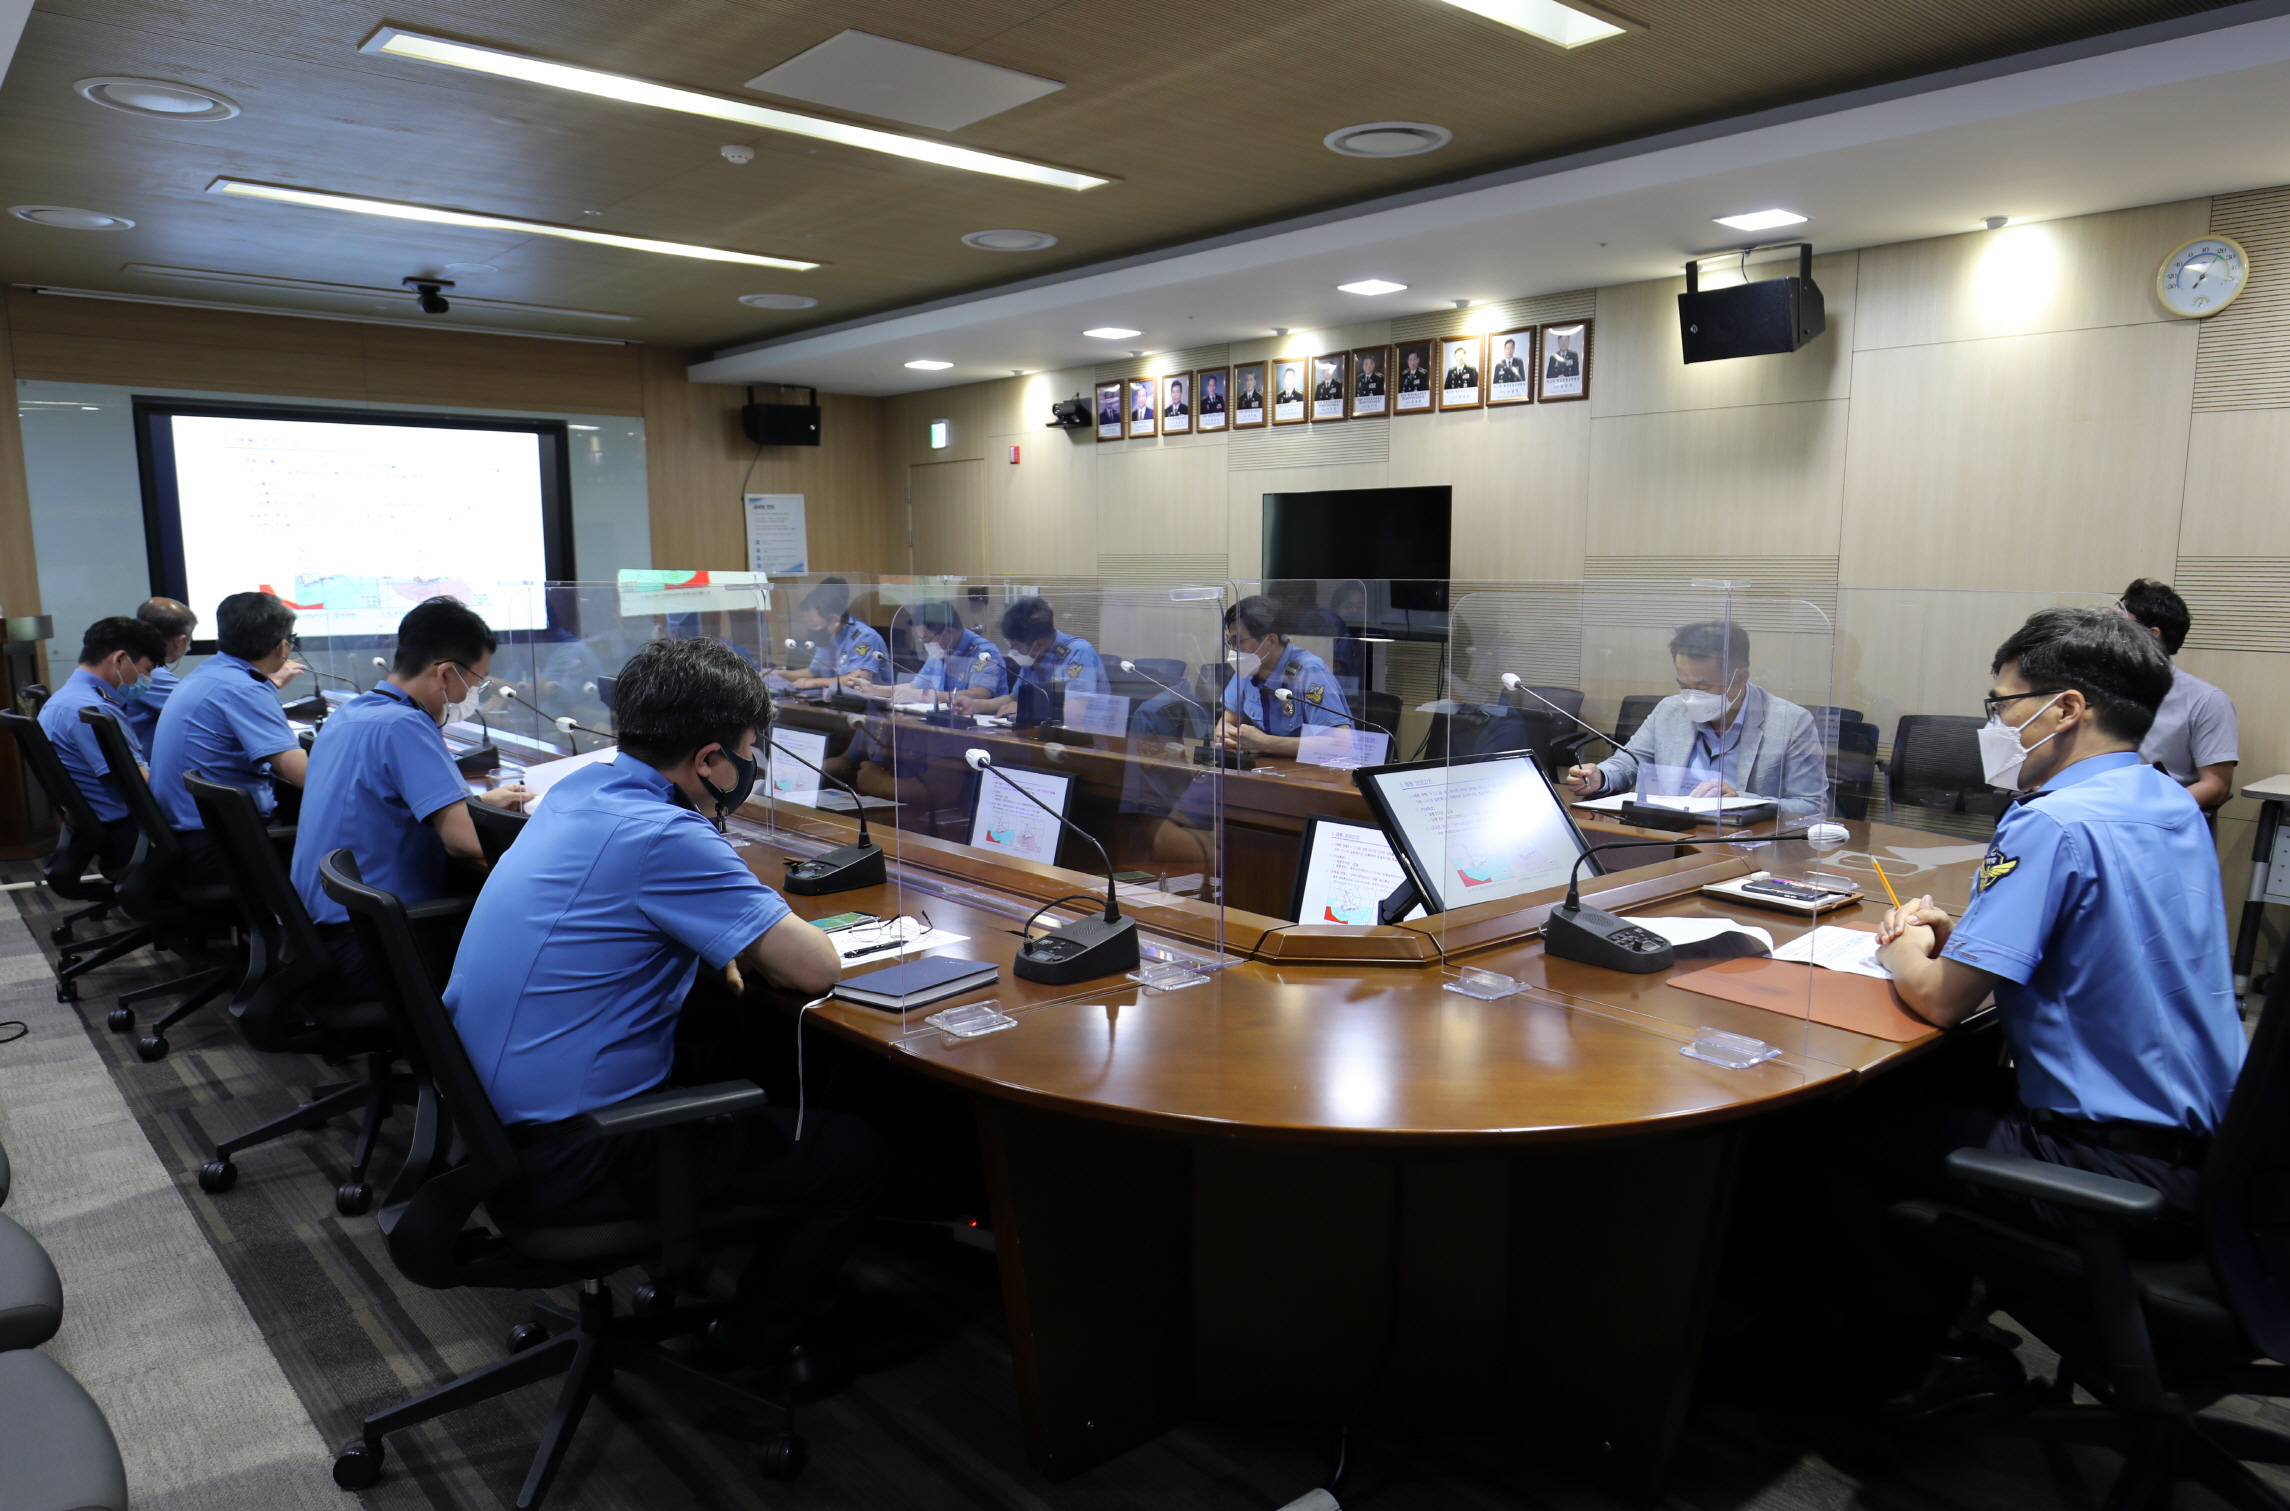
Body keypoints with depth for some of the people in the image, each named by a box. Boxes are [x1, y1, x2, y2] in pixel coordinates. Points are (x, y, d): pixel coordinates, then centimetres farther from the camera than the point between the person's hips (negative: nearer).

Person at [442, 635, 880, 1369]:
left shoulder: (580, 788, 3)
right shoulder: (663, 838, -25)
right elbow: (816, 968, -22)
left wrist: (727, 944, 5)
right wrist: (756, 946, -1)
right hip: (566, 1157, -9)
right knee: (853, 1155, 1)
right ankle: (756, 1350, 21)